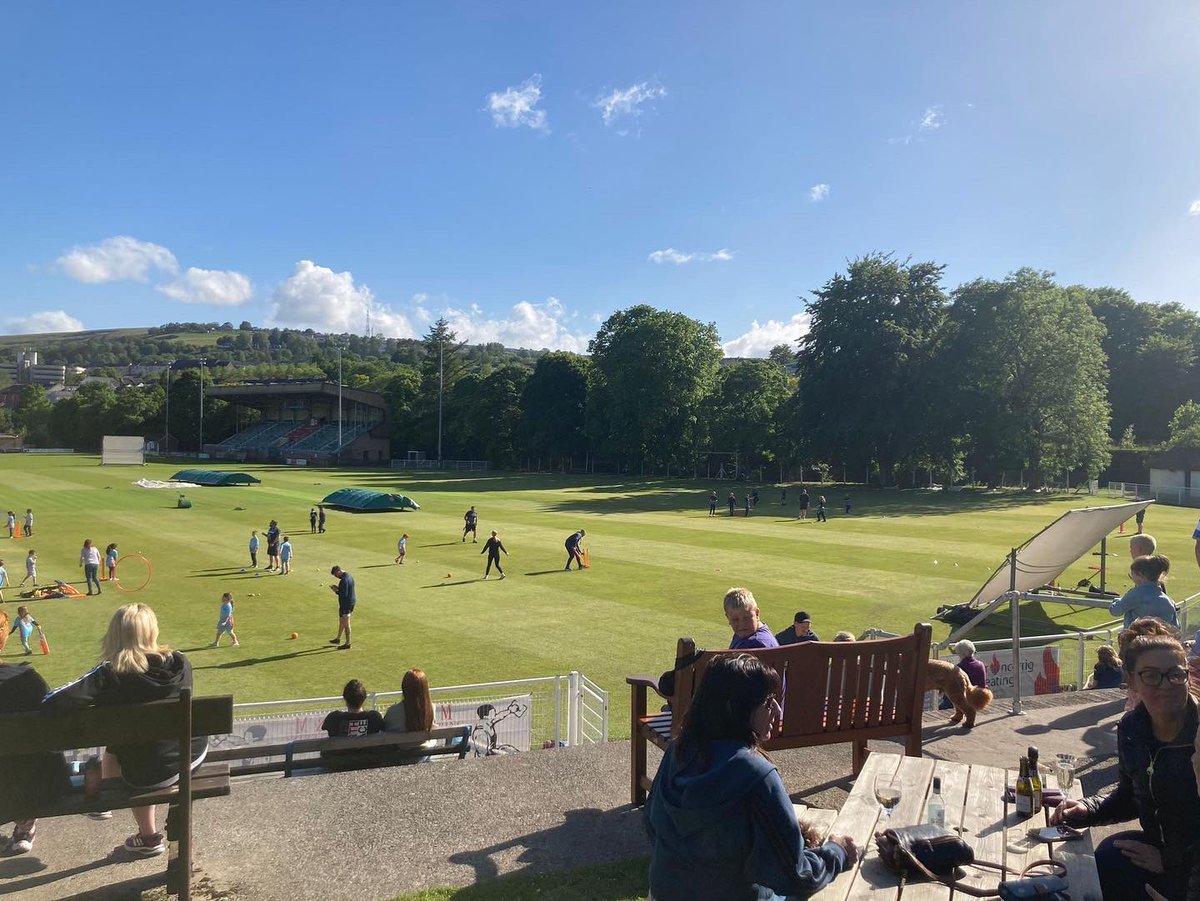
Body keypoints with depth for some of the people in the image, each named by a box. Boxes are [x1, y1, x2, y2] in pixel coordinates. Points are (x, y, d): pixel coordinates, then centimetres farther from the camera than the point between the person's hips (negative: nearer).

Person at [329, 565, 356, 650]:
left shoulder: (344, 580, -25)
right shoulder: (349, 576, 7)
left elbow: (344, 595, -28)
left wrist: (336, 591, -13)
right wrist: (338, 588, 7)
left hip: (346, 604, -10)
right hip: (352, 601, 10)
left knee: (345, 623, 0)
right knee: (342, 621, 23)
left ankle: (347, 643, 8)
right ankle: (338, 638, 38)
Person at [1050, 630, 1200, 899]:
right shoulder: (1131, 727, -3)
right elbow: (1129, 796, 11)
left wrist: (1169, 861, -18)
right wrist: (1087, 810, -6)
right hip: (1157, 849, 5)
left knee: (1108, 860, -19)